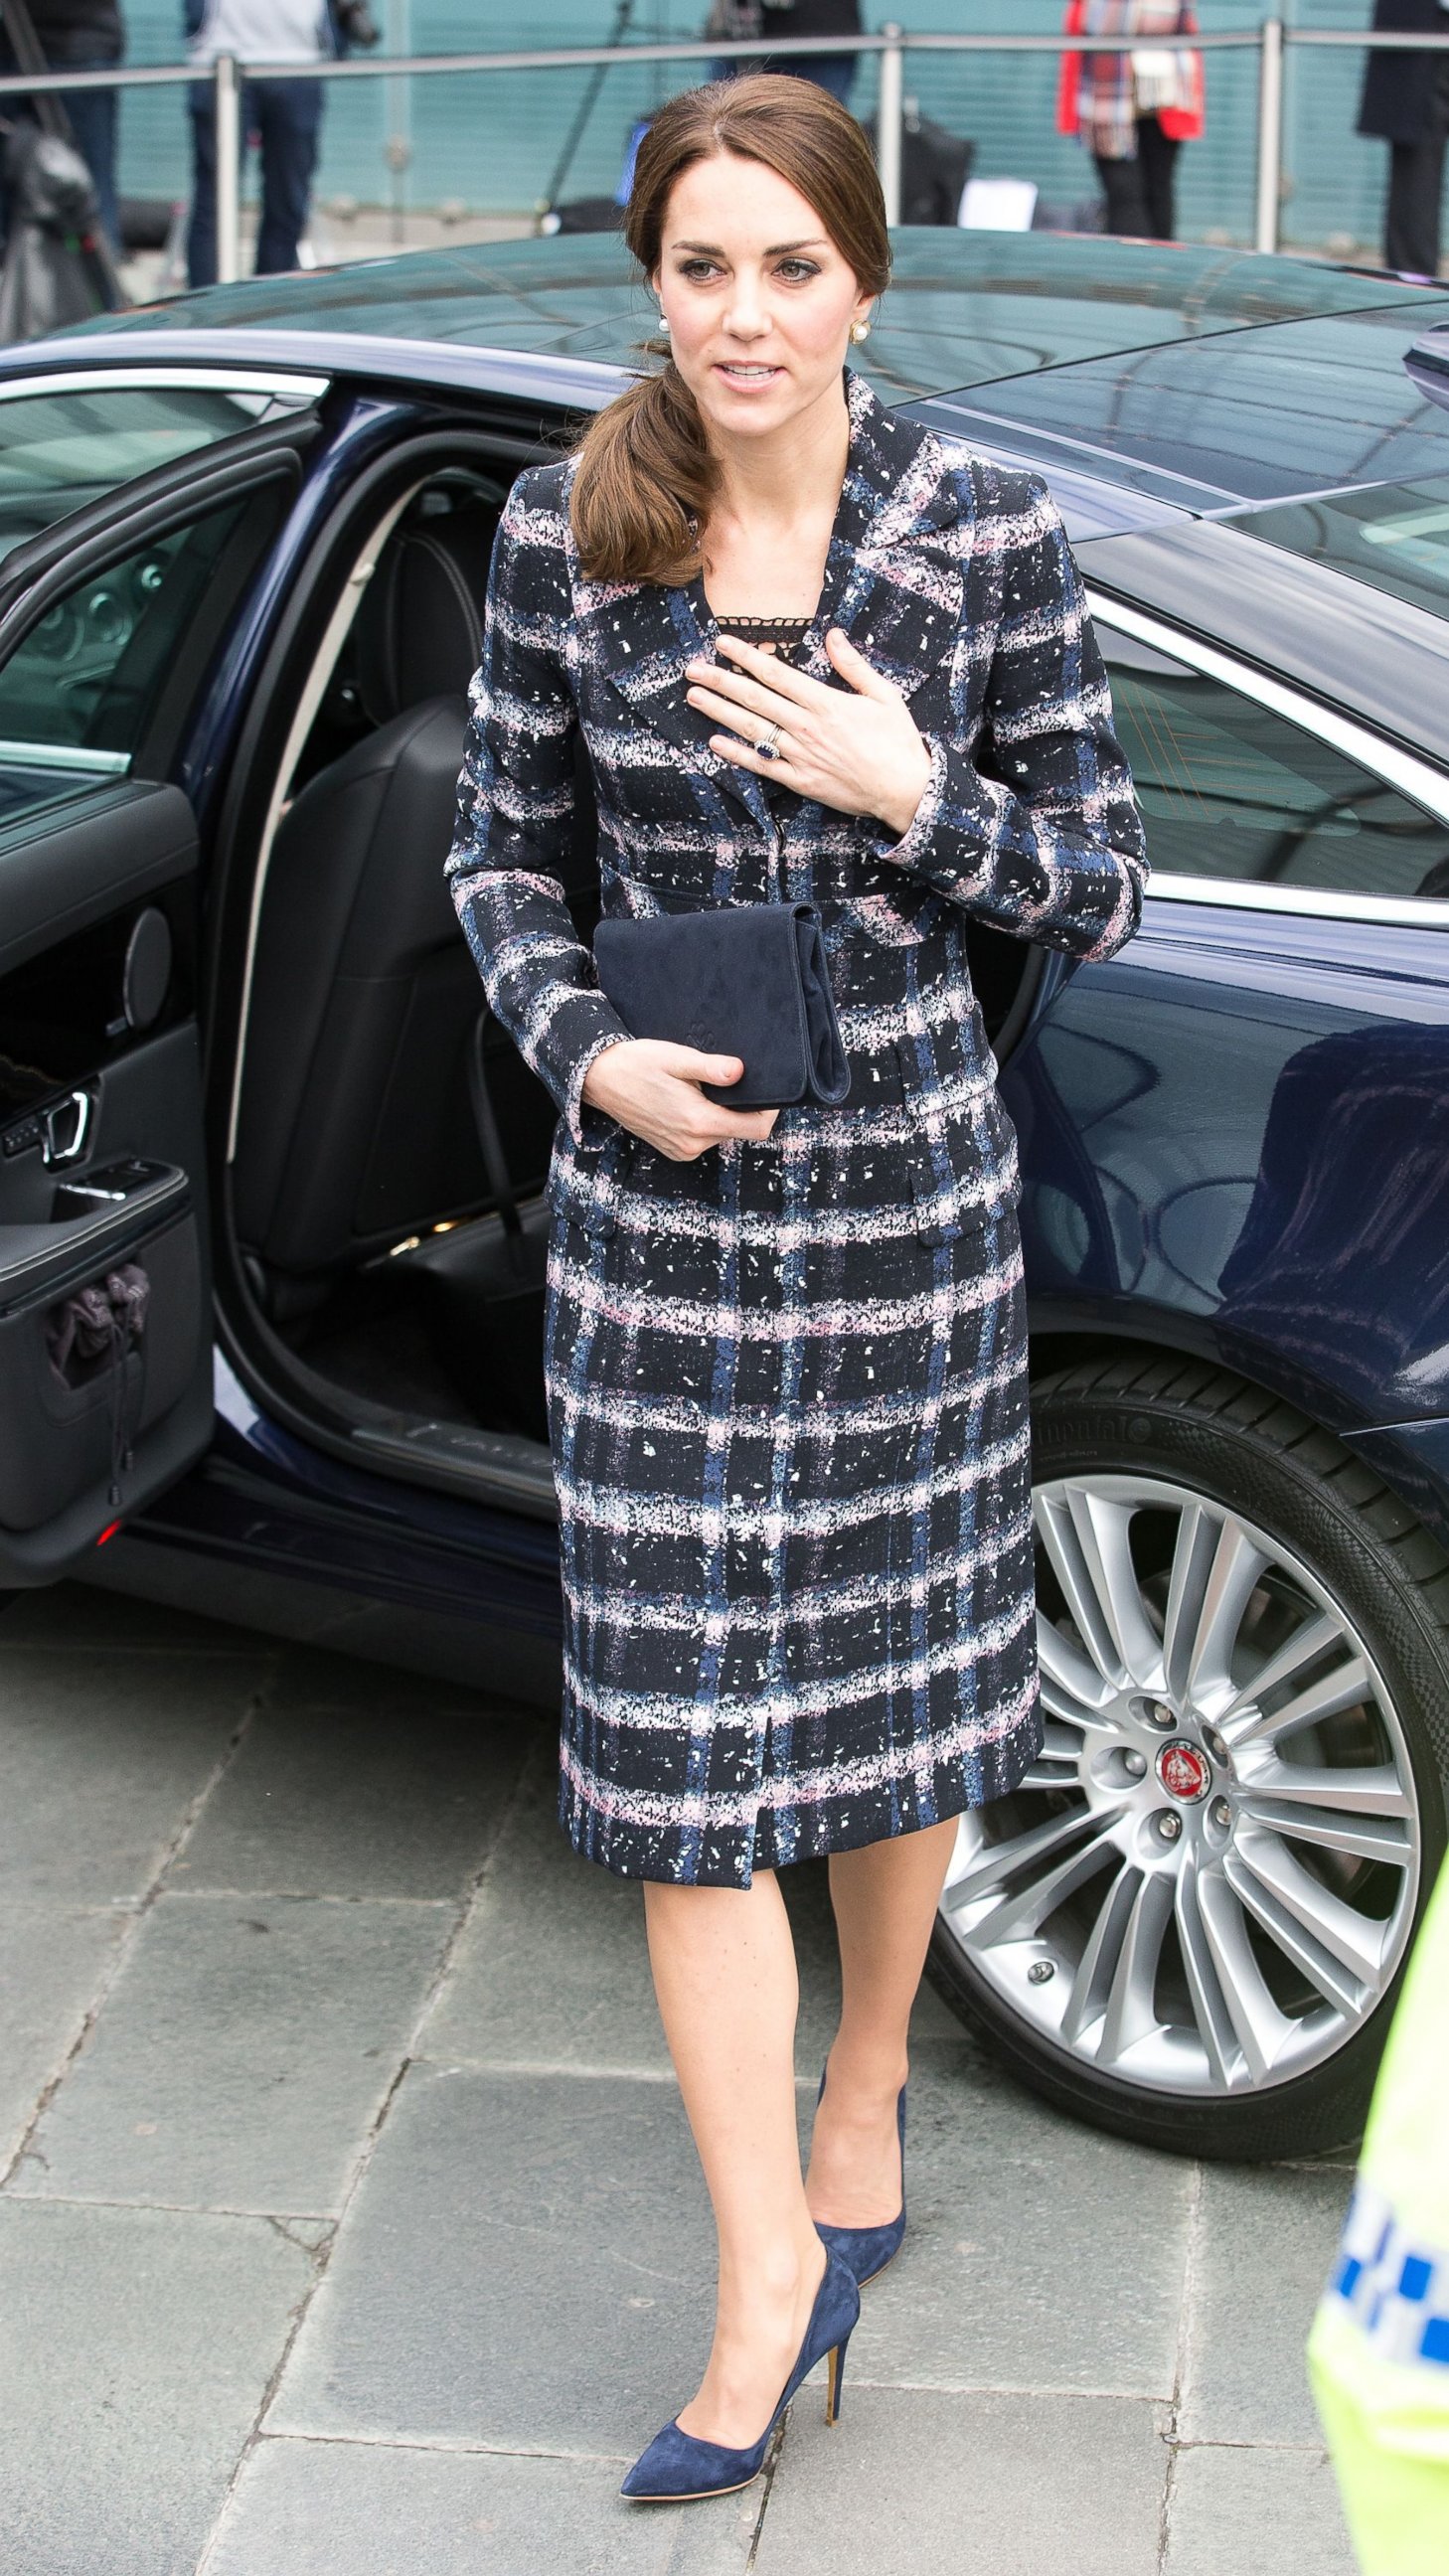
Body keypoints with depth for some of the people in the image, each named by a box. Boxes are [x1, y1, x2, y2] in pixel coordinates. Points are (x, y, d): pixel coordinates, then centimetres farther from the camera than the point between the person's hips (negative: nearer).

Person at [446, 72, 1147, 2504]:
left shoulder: (985, 533, -7)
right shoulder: (563, 532, -3)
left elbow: (1102, 891, -1)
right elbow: (497, 848, 6)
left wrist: (910, 793, -18)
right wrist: (584, 1049, -11)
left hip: (908, 1178, 0)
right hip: (659, 1193, 1)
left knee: (893, 1680, 15)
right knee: (679, 1737, -1)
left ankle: (861, 2118, 40)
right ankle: (768, 2282, 11)